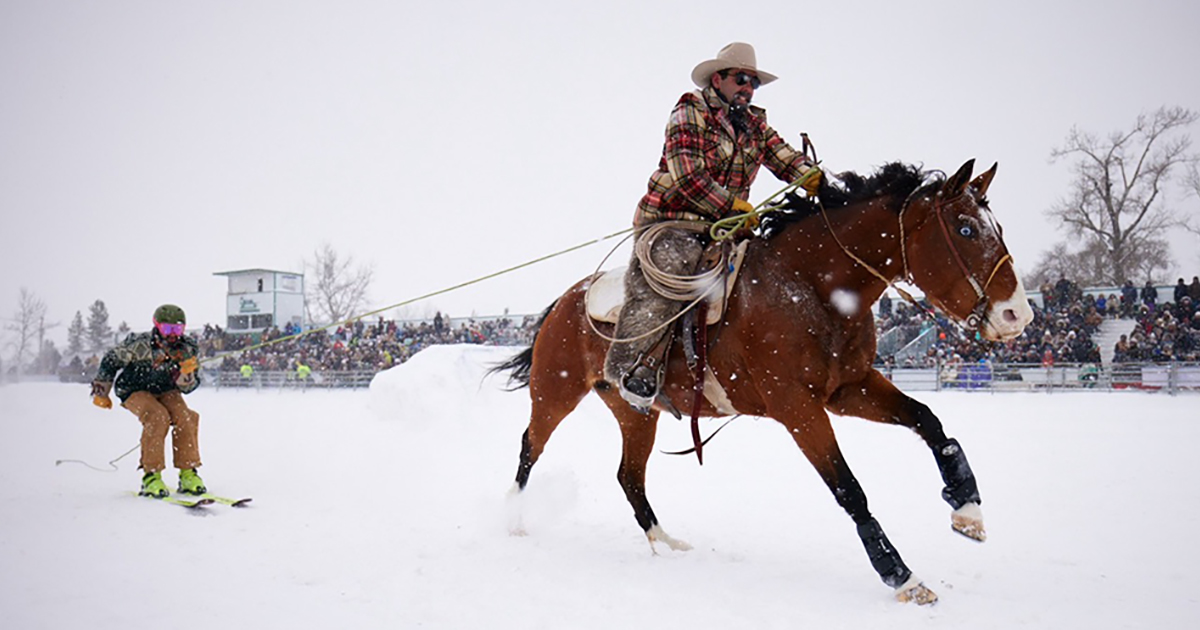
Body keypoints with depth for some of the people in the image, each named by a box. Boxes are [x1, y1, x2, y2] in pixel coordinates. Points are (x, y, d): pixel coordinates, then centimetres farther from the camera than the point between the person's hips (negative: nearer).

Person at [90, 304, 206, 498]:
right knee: (158, 417, -33)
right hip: (136, 390, -4)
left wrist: (186, 379, -30)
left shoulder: (187, 349, -12)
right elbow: (111, 360, -8)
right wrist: (100, 391, 1)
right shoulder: (140, 344, -25)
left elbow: (188, 387, -6)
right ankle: (151, 476, -25)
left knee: (185, 417, -25)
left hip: (166, 390, 4)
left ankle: (188, 473, -15)